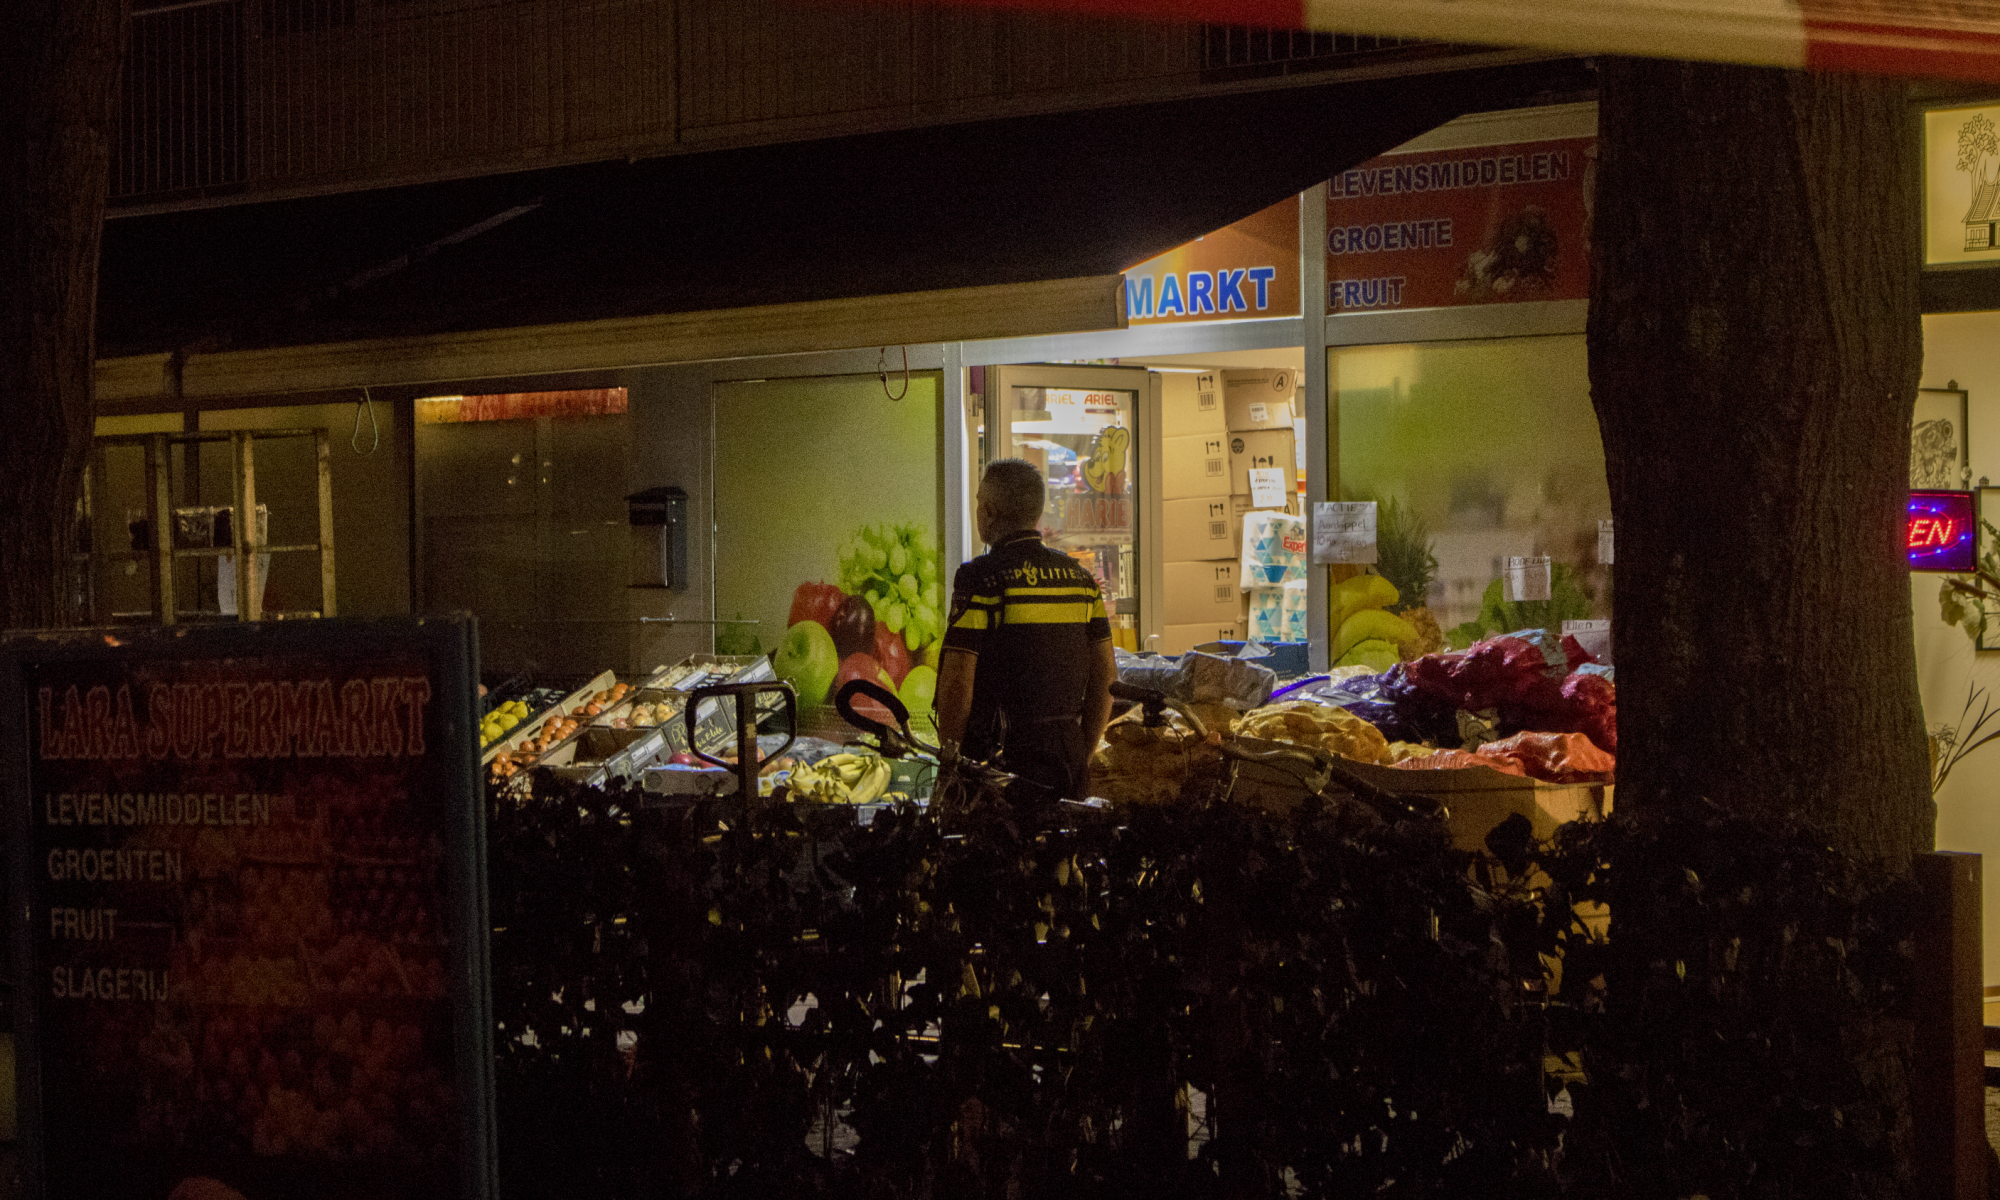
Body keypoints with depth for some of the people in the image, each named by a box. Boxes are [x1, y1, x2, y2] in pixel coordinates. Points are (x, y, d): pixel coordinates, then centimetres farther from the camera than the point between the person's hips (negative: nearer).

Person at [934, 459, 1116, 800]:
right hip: (1067, 756, 6)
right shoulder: (1078, 576, 10)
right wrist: (1083, 755, 17)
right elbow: (1105, 675, 11)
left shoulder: (981, 577, -9)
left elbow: (957, 682, -13)